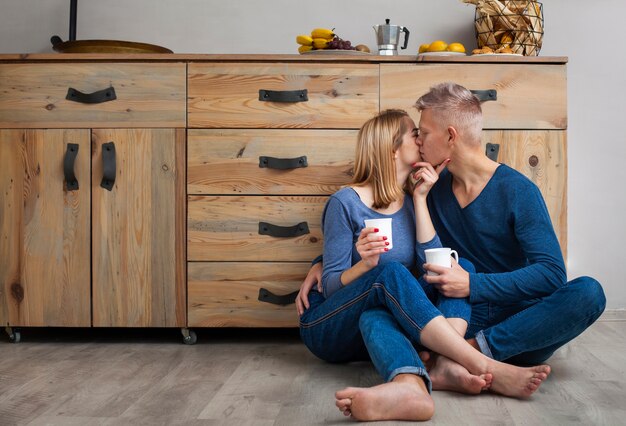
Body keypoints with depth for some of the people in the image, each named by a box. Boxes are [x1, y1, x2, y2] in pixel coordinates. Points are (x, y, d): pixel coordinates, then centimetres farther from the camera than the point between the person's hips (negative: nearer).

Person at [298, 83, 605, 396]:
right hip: (459, 321, 3)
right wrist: (323, 264, 2)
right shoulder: (431, 189, 9)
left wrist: (473, 285, -24)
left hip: (518, 327, -3)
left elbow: (552, 273, -14)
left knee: (588, 292, -30)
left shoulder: (518, 191, -6)